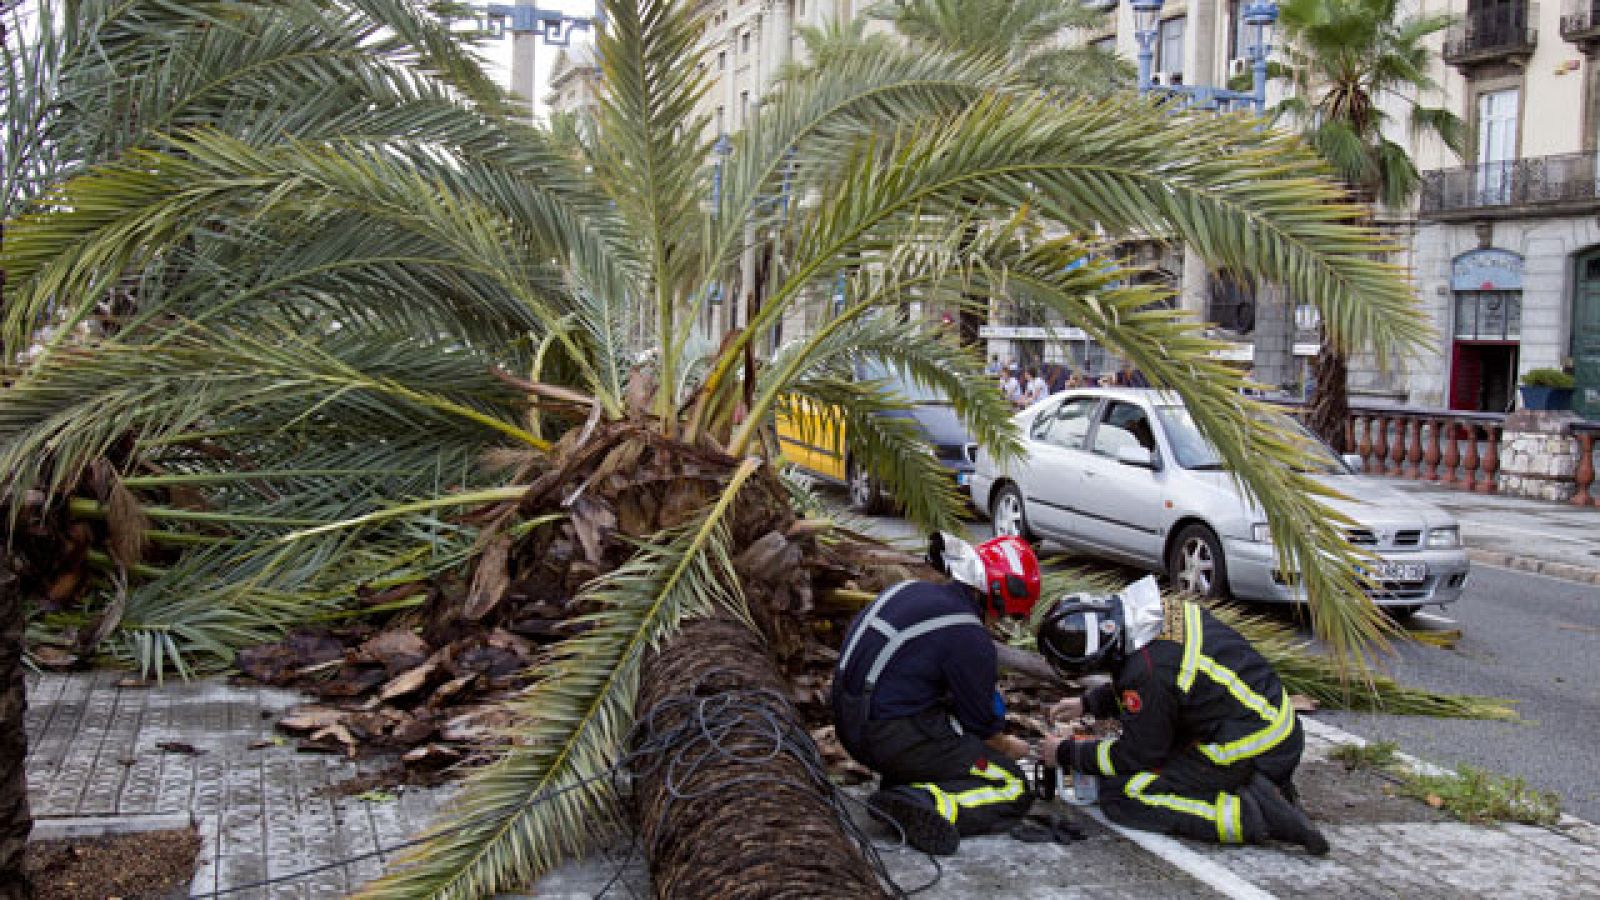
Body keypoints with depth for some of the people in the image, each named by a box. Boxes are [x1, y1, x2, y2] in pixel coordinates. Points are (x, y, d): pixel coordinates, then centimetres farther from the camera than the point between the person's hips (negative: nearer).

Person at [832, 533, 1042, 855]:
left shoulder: (908, 590, 8)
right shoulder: (970, 638, -16)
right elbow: (984, 727, -4)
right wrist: (1011, 748, 18)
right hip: (894, 737, -8)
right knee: (1014, 791, 0)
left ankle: (900, 780, 10)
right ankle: (924, 805, -20)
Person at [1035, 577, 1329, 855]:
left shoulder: (1148, 670, -24)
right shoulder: (1159, 610, 2)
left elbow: (1135, 756, -10)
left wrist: (1066, 754, 3)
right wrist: (1088, 704, 21)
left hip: (1253, 754, -9)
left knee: (1119, 795, -7)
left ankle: (1252, 814, -15)